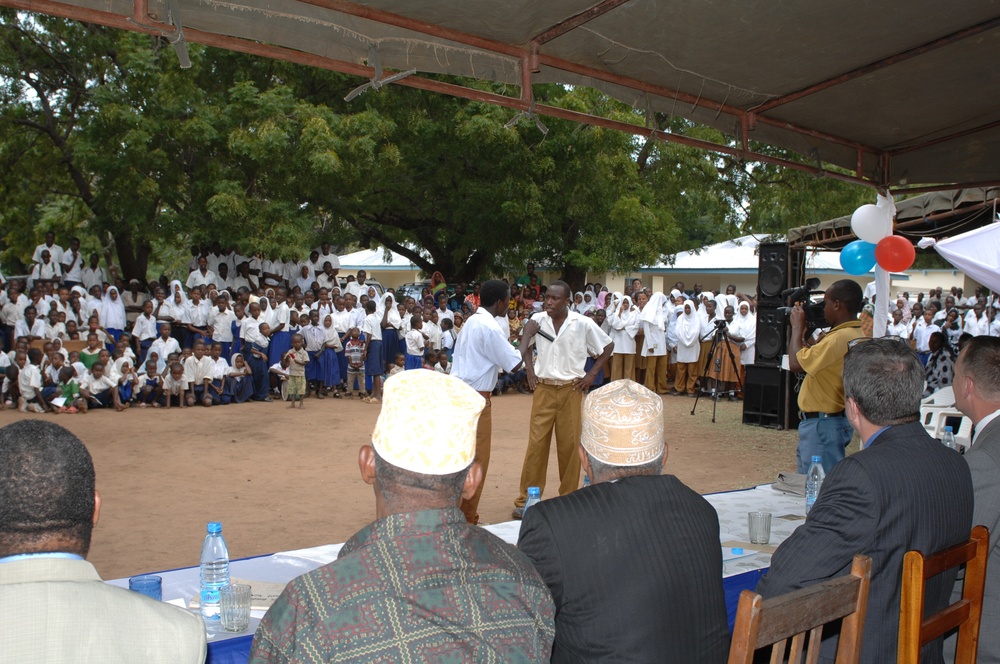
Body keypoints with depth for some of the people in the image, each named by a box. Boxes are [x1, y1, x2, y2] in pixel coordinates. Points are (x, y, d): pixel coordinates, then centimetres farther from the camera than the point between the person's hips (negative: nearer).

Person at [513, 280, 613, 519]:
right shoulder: (538, 320, -1)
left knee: (570, 444, 4)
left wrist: (592, 374, -1)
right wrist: (529, 369, 4)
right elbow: (525, 344, 16)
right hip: (543, 389, 1)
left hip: (571, 390, -1)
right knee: (536, 443, 0)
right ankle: (525, 499, 7)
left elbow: (608, 346, 4)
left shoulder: (583, 324, -8)